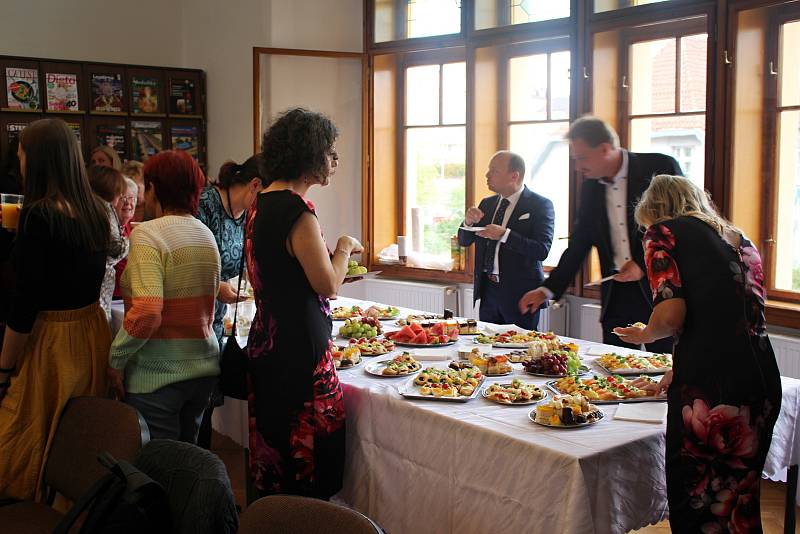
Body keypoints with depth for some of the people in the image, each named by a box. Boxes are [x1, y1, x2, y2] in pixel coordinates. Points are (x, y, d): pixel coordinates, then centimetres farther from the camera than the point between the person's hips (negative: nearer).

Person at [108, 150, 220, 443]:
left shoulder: (147, 234, -15)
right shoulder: (206, 234, 7)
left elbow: (147, 312, -24)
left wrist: (116, 359, -13)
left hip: (157, 375, -7)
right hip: (204, 367, 7)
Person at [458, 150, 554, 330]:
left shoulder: (540, 205, -8)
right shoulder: (487, 204, 11)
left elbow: (542, 250, -19)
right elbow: (464, 241, 15)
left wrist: (504, 235, -27)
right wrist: (469, 222, -6)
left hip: (520, 294, -5)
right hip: (488, 290, 6)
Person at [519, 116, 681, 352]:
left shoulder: (660, 167, -7)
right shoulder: (590, 185, 8)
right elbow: (578, 245, 13)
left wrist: (645, 265, -14)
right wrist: (547, 290, 7)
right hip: (616, 295, 4)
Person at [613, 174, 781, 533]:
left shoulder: (663, 233, 2)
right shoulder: (740, 241, 22)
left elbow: (671, 316, -12)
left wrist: (644, 335, 10)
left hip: (708, 390, -7)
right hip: (763, 383, 7)